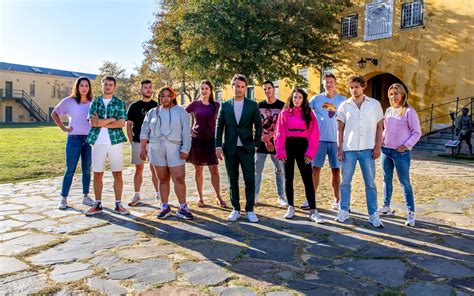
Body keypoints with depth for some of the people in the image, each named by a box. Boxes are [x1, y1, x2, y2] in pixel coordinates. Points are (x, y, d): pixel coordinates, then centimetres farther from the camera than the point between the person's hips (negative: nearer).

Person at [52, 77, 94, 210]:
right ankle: (64, 198, 10)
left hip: (89, 139, 3)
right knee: (70, 170, 1)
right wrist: (63, 128, 1)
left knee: (87, 170, 9)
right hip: (74, 139, -3)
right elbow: (54, 114, 8)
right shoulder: (69, 101, 1)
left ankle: (86, 196, 20)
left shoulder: (93, 103, 7)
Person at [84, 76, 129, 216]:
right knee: (97, 174, 5)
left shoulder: (119, 103, 6)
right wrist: (112, 119, -8)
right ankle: (97, 204, 17)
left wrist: (101, 122, -8)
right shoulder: (94, 102, 11)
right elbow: (92, 122, -3)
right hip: (98, 142, 2)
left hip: (115, 141, -1)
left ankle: (118, 204, 11)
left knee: (117, 174, 1)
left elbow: (122, 123, -8)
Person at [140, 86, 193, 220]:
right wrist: (143, 148, 3)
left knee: (179, 178, -7)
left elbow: (186, 132, 0)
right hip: (156, 149, 3)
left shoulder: (181, 111, 6)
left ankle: (182, 208, 2)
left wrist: (185, 149, -9)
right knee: (163, 179, 6)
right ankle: (165, 207, 14)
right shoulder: (152, 112, 14)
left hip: (175, 148, -2)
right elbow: (145, 131, 13)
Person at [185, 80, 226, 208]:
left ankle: (218, 197, 11)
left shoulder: (216, 105, 2)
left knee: (214, 170, -3)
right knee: (198, 170, 7)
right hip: (196, 140, 1)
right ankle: (200, 197, 18)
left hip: (211, 140, 0)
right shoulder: (195, 104, 3)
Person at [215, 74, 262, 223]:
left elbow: (258, 126, 5)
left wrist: (256, 144, -2)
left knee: (250, 180, -1)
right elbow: (219, 126, 5)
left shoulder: (252, 105, 3)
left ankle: (250, 210, 10)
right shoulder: (225, 105, 6)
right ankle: (235, 209, 18)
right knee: (233, 181, 7)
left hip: (247, 148, -1)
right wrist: (218, 146, -1)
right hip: (230, 149, 1)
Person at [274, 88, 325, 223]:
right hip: (288, 146, 1)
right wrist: (280, 151, -8)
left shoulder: (309, 114, 5)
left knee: (308, 179, -4)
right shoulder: (285, 113, 5)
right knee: (288, 178, 8)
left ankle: (313, 211, -1)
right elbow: (279, 134, 1)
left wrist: (310, 152, -8)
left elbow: (314, 134, 1)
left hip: (302, 146, 0)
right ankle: (291, 208, 20)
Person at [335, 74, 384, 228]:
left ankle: (373, 214, 12)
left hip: (367, 149, 0)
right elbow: (340, 128, 6)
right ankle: (344, 211, 15)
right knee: (345, 182, 4)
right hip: (349, 149, 1)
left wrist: (378, 146, -2)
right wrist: (339, 147, -1)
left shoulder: (374, 104, 4)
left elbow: (379, 127, 6)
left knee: (370, 183, 4)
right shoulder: (344, 106, 5)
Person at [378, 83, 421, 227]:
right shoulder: (388, 111, 11)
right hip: (385, 150, 6)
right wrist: (381, 140, 5)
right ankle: (386, 207, 27)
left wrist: (406, 145, -15)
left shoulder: (409, 111, -7)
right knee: (387, 180, 14)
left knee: (405, 182, -3)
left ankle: (411, 213, 3)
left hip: (401, 152, -6)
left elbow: (417, 132, -7)